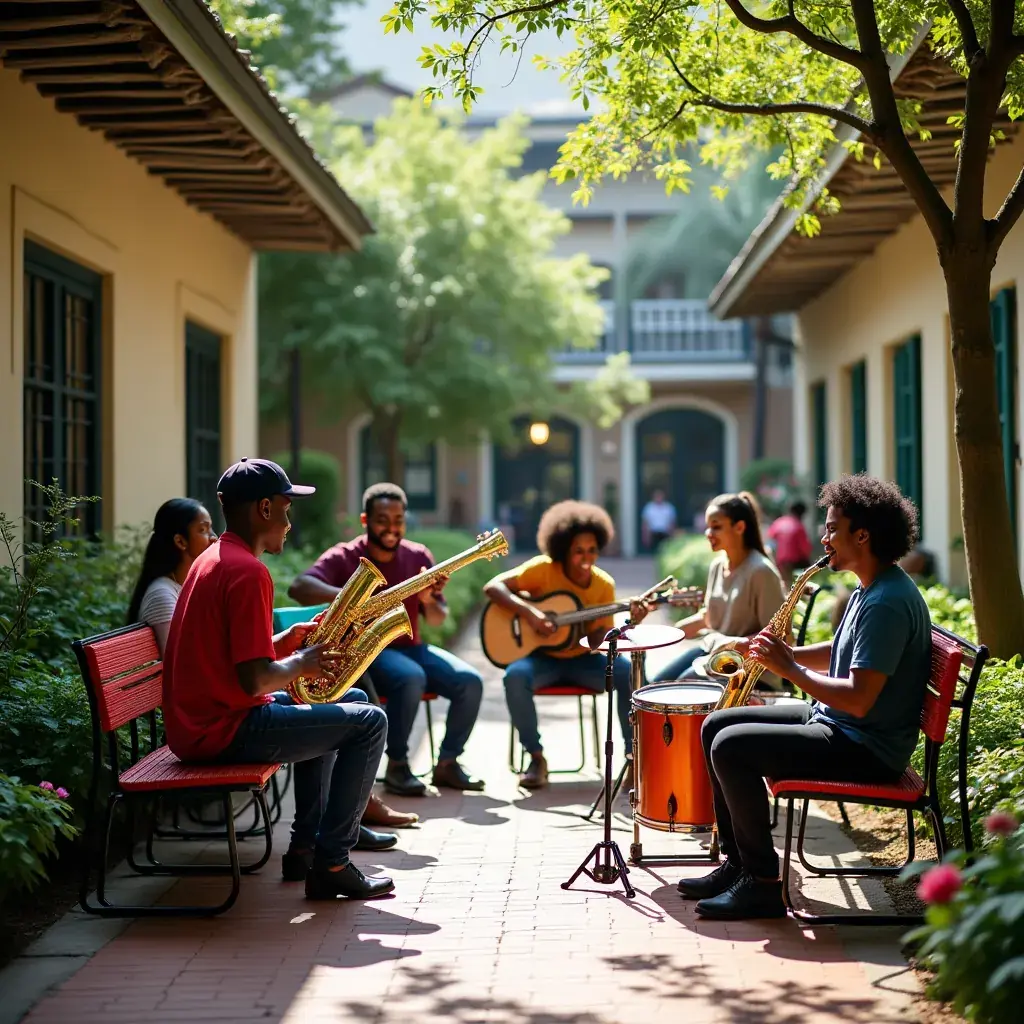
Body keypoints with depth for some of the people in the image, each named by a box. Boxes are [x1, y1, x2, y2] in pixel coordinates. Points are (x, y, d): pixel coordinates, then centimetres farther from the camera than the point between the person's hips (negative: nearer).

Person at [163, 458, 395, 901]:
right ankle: (330, 864, -5)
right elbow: (254, 681, -24)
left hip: (195, 725, 11)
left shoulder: (212, 560, 15)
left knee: (350, 702, 27)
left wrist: (285, 641, 9)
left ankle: (304, 848, 25)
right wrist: (302, 664, -5)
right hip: (225, 731, -11)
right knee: (368, 722, -8)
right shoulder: (248, 571, -18)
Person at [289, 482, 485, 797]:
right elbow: (299, 587, -25)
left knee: (470, 682, -17)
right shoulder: (345, 558, -7)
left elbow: (437, 621, 9)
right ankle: (397, 766, -19)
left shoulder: (418, 556, 6)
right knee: (411, 678, -36)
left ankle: (446, 764, 0)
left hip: (409, 647, 5)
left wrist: (429, 600, -16)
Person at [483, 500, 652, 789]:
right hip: (542, 657, -2)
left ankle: (634, 753, -15)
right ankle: (536, 757, -18)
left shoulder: (604, 584, -4)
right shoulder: (543, 569, -12)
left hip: (581, 659, 2)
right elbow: (493, 587, -17)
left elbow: (599, 639, -8)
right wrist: (527, 611, -31)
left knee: (629, 671, -26)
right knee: (515, 676, -36)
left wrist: (630, 623, -26)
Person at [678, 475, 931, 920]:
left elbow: (859, 699, -29)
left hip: (868, 748, -11)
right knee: (716, 725, 10)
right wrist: (786, 652, 5)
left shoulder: (888, 603, -24)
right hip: (831, 719, 11)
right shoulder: (870, 587, 10)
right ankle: (737, 862, 15)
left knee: (731, 747, -21)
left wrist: (791, 670, -19)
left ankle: (762, 884, -11)